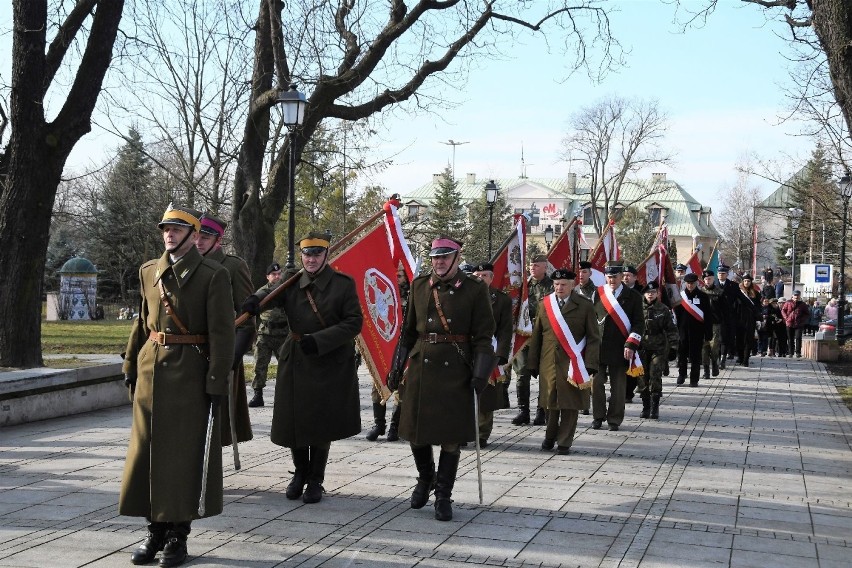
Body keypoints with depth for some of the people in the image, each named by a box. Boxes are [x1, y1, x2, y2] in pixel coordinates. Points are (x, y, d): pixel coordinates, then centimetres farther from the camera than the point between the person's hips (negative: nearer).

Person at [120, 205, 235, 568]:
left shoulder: (213, 275, -6)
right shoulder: (149, 272, 11)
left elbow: (221, 333, -10)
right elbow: (142, 323, 17)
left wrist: (216, 384, -14)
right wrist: (131, 367, 13)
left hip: (190, 373, -5)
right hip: (152, 371, 5)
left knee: (185, 453, 1)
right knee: (146, 451, 7)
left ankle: (178, 535, 12)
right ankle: (155, 531, 20)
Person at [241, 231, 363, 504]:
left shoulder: (343, 283, -4)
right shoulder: (291, 279, 5)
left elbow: (354, 322, -9)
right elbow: (273, 294, -13)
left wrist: (319, 340, -20)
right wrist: (257, 299, -37)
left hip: (331, 364, -3)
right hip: (295, 361, 3)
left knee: (322, 423, 3)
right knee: (294, 420, 7)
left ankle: (315, 480, 19)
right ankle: (300, 472, 29)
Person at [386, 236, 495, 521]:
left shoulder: (475, 289, -2)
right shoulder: (419, 286, 8)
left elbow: (483, 336, -3)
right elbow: (408, 331, 13)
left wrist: (480, 374, -10)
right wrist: (397, 368, 11)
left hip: (456, 371, -3)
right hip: (421, 367, 3)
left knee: (451, 436, 0)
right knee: (415, 430, 9)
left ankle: (443, 495, 13)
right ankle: (425, 479, 35)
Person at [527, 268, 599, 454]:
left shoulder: (585, 306, 2)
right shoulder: (545, 304, 9)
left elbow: (594, 338, 1)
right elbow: (536, 336, 11)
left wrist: (589, 365, -9)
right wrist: (533, 364, 6)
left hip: (573, 365, -2)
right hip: (548, 364, 2)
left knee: (570, 405, 1)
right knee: (550, 403, 7)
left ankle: (564, 442, 11)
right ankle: (550, 437, 27)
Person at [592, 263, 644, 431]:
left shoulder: (633, 297, 2)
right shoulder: (597, 294, 5)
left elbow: (639, 323, 0)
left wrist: (631, 345, -10)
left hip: (620, 350, -1)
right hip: (598, 347, 1)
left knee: (618, 386, 3)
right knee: (597, 383, 2)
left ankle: (614, 420, 14)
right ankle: (598, 417, 16)